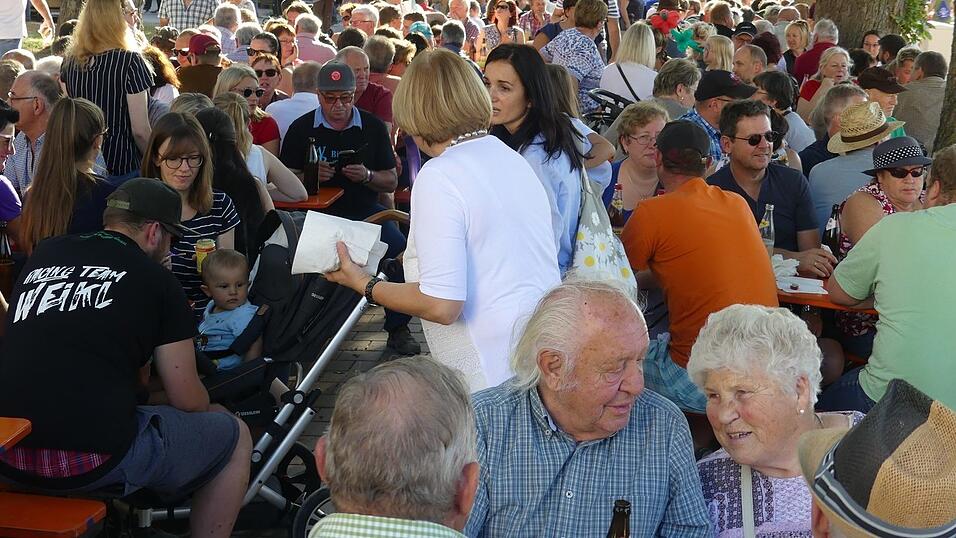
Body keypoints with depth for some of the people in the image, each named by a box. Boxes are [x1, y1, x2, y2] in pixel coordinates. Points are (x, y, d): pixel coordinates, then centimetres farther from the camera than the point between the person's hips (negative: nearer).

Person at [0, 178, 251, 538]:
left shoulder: (43, 254, 14)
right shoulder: (157, 281, 1)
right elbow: (187, 400, 5)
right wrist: (209, 408, 28)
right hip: (94, 461, -6)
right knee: (235, 437, 14)